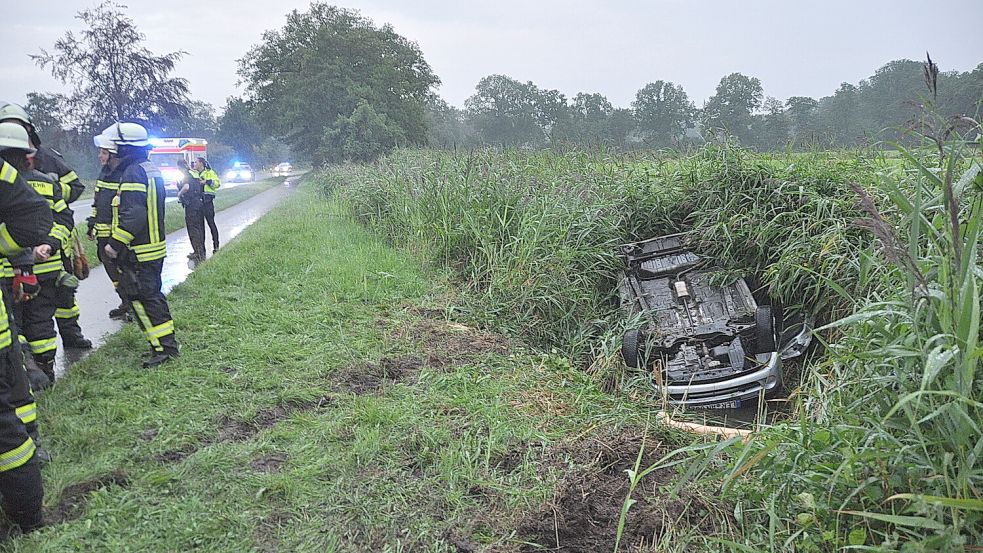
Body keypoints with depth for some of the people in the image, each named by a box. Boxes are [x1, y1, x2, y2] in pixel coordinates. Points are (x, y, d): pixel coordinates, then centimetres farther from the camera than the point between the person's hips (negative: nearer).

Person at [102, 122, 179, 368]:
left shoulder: (133, 173, -17)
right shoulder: (151, 169, 15)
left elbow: (134, 215, -25)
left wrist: (116, 243, -21)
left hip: (139, 252, -10)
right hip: (155, 245, 10)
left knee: (142, 297, -5)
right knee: (151, 294, 17)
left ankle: (164, 347, -3)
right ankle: (167, 342, 23)